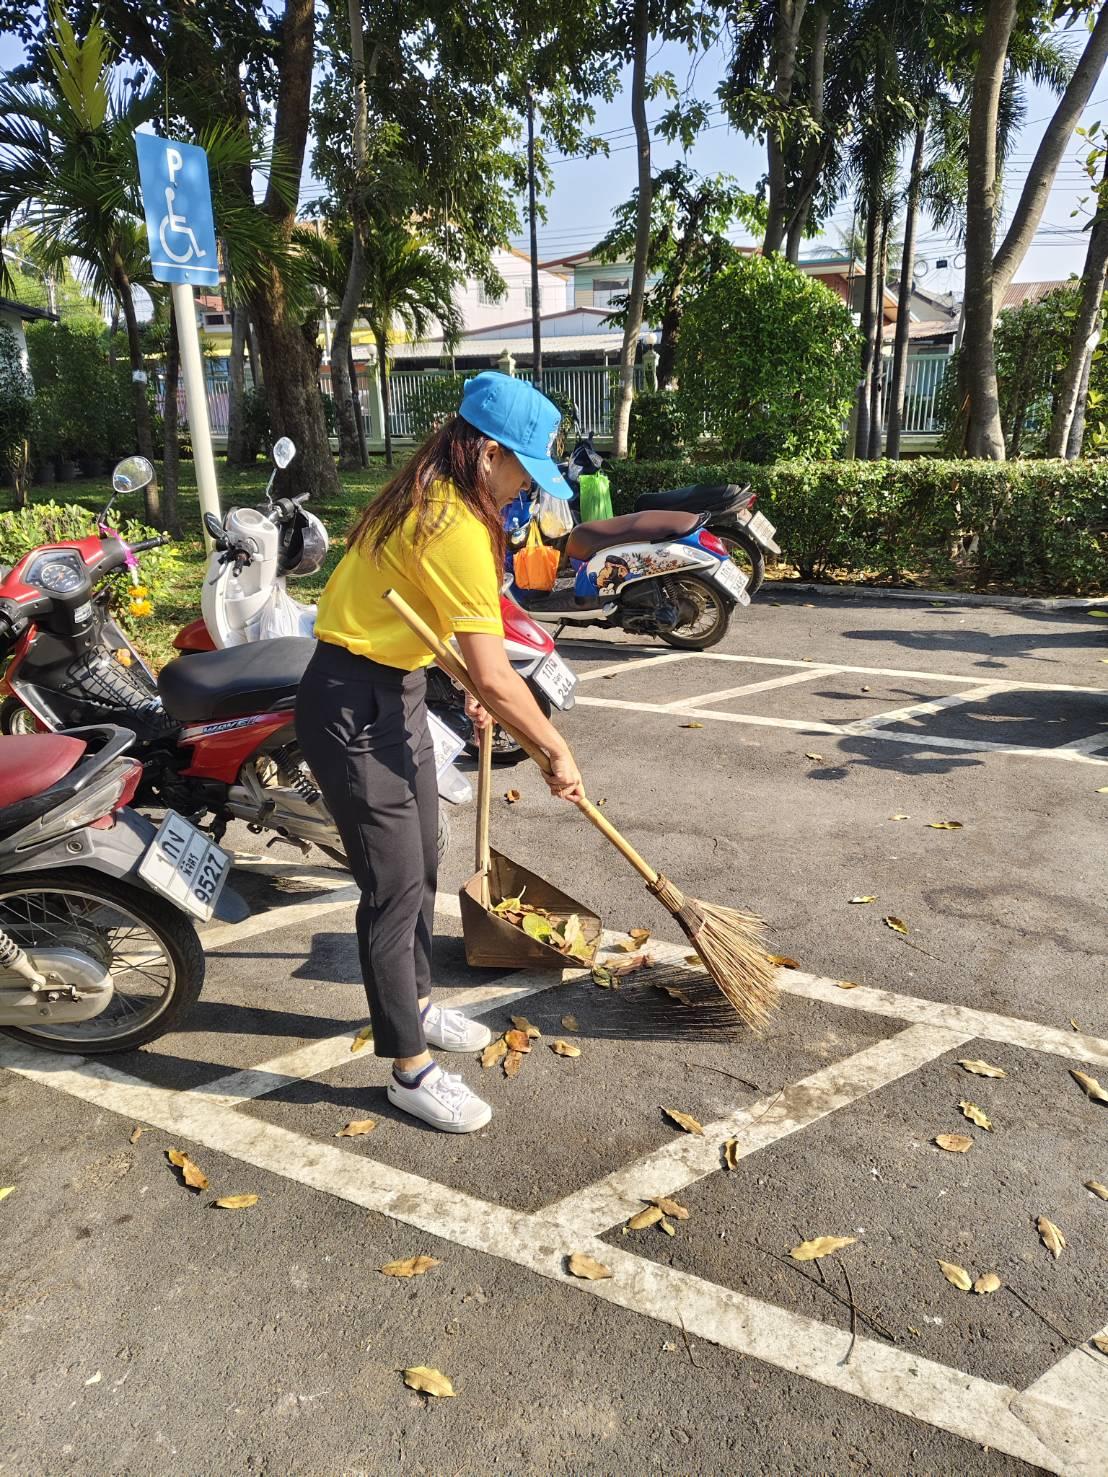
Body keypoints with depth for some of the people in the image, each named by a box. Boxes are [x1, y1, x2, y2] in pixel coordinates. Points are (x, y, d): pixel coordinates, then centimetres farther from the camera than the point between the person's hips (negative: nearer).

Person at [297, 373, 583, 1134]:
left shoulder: (433, 498, 6)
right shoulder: (455, 528, -25)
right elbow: (496, 678, -26)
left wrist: (468, 686, 13)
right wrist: (560, 753, -14)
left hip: (399, 689, 10)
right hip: (354, 706, -10)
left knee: (423, 861, 19)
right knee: (396, 885, -2)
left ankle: (415, 1005, 39)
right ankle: (411, 1069, 13)